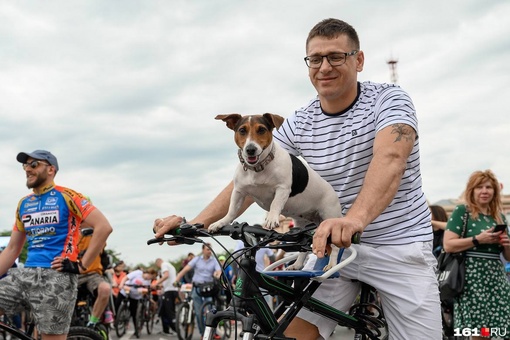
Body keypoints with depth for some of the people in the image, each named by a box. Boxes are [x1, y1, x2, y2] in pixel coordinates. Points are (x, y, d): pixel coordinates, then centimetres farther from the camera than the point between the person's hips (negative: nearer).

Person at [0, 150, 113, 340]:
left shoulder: (66, 196, -3)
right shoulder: (23, 204, 16)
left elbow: (104, 227, -11)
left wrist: (81, 265, -11)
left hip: (57, 276, -6)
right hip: (25, 274, 6)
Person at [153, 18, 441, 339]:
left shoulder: (389, 99, -12)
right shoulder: (299, 124, -1)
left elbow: (391, 157, -32)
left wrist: (355, 219, -51)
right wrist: (196, 222, -22)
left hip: (400, 246, -3)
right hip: (334, 245, 3)